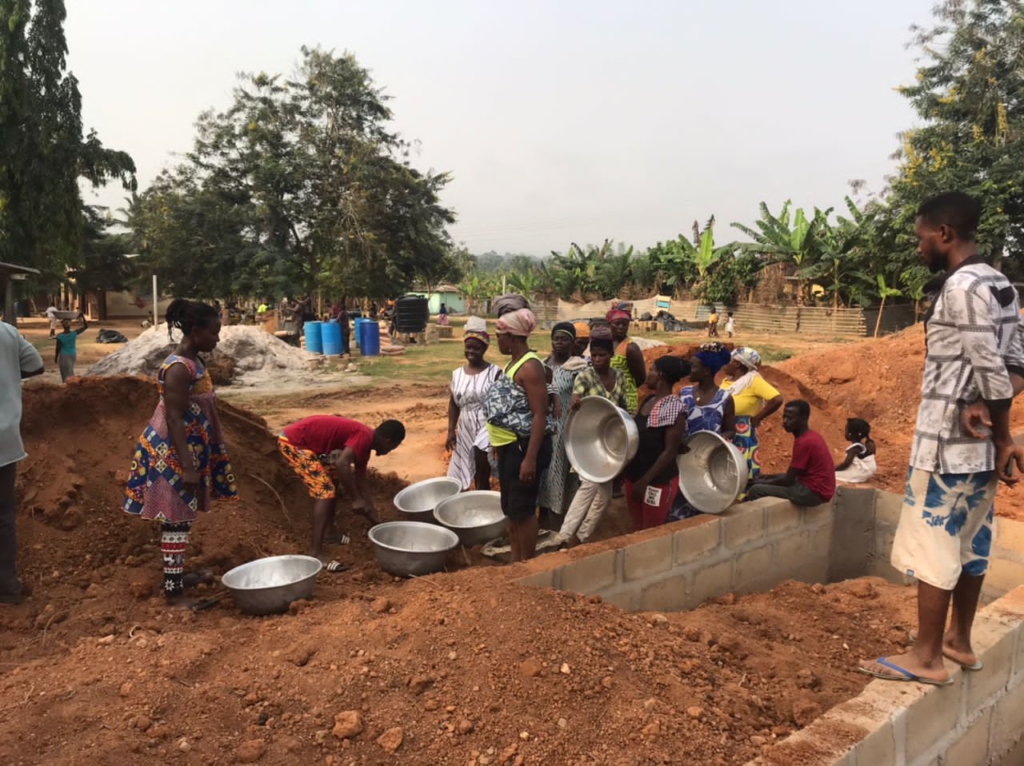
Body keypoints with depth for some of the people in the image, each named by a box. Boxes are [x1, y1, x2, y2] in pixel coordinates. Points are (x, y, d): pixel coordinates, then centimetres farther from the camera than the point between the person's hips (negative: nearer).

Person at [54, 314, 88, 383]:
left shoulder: (60, 336, -16)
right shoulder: (74, 333, -13)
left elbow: (58, 348, -9)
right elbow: (86, 326, -7)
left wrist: (55, 357, 4)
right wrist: (82, 317, -11)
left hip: (64, 355, -3)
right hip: (72, 354, 3)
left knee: (66, 373, 2)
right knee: (70, 371, 22)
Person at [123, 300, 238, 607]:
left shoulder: (192, 362, 8)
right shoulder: (179, 368, -21)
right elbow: (174, 420, -23)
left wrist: (193, 462, 24)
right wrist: (188, 467, -24)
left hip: (186, 450, 10)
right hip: (172, 454, -10)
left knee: (181, 517, 19)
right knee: (176, 519, -3)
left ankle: (178, 573, 33)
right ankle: (173, 591, 6)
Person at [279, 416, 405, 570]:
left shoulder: (363, 444, 12)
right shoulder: (364, 437, -16)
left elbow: (361, 484, 20)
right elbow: (342, 464, -32)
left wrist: (376, 521, 25)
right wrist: (356, 499, -23)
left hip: (304, 441, 11)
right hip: (293, 441, -11)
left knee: (333, 479, 23)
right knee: (325, 490, -12)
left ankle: (329, 533, 34)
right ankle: (315, 553, -11)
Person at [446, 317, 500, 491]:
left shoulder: (494, 372, -9)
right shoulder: (457, 374, 6)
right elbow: (453, 404, 12)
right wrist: (451, 431, 5)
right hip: (465, 432, 5)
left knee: (482, 478, 4)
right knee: (461, 477, 9)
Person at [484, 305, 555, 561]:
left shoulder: (530, 366, -18)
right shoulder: (513, 363, 11)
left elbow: (540, 416, -22)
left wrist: (531, 458, -26)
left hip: (524, 446, -10)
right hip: (509, 446, 10)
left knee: (522, 509, 0)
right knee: (510, 508, 17)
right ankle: (515, 562, 29)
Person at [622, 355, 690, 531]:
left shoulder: (674, 408, -20)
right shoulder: (648, 401, 6)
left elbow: (670, 451, -20)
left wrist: (645, 480, -19)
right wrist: (628, 472, 14)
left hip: (659, 482, -8)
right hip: (634, 476, 8)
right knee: (637, 531, 17)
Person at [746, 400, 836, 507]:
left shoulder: (804, 442, -19)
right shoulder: (812, 437, 11)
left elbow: (788, 480, -16)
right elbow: (794, 474, 19)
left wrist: (761, 482, -1)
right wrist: (767, 477, 12)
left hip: (813, 492, -10)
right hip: (819, 489, 10)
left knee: (756, 490, -13)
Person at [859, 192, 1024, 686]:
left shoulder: (960, 287, -18)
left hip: (947, 441, -10)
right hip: (978, 443, 10)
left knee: (932, 545, -1)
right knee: (970, 542, 16)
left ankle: (926, 658, 7)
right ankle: (958, 640, 29)